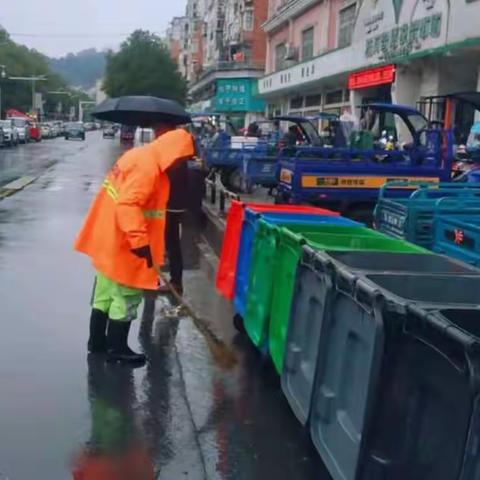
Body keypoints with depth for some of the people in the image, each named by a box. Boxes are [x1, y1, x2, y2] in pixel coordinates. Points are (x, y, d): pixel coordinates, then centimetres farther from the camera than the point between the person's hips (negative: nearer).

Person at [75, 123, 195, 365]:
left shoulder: (141, 156, 11)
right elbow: (128, 205, -31)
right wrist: (140, 241, -32)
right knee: (125, 296, 1)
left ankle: (97, 341, 30)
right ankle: (117, 349, 11)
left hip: (109, 239, 10)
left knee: (106, 292, 19)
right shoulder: (147, 166, -21)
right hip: (121, 243, -10)